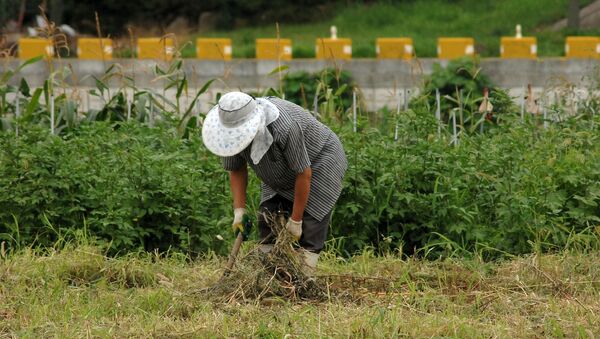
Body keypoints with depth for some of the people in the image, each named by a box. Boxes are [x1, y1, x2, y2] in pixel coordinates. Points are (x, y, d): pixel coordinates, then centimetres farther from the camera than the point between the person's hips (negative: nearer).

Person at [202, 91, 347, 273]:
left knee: (310, 221, -16)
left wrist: (295, 220, -24)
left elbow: (303, 173, -32)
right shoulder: (233, 130, -21)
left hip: (319, 161, -7)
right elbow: (236, 170, -6)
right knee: (267, 219, -4)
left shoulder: (285, 128, -41)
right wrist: (239, 210, -16)